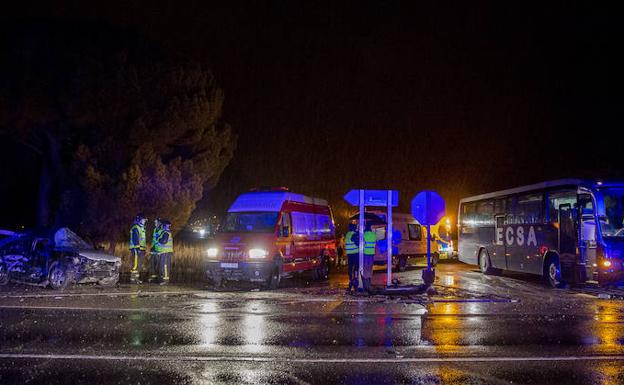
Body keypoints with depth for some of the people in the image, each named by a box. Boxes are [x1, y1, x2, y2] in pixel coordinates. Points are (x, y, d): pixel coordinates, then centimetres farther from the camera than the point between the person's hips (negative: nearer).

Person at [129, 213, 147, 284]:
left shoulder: (141, 228, 21)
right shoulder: (135, 228, -10)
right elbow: (135, 239, -18)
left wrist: (144, 248, 22)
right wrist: (138, 248, -24)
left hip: (141, 249, 10)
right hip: (136, 249, -10)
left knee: (140, 265, 10)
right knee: (135, 265, -11)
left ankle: (137, 278, 15)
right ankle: (132, 279, -10)